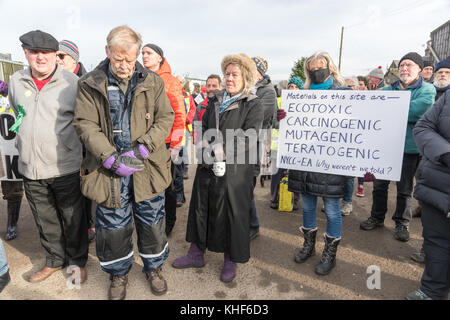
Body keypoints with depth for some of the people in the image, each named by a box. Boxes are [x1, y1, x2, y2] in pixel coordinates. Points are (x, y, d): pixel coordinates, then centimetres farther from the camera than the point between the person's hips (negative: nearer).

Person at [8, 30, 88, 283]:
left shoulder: (73, 82, -7)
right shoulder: (16, 81, 6)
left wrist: (85, 159, -1)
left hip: (66, 168, -4)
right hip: (30, 169, 5)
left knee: (73, 219, 8)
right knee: (45, 220, 17)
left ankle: (77, 261, 30)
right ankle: (55, 260, 38)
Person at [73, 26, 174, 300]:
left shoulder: (153, 82, 2)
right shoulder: (90, 84, 0)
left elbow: (165, 118, -1)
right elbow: (85, 125, -5)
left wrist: (143, 148, -14)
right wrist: (112, 158, -18)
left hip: (148, 168, 1)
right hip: (109, 171, 0)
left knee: (152, 222, 13)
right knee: (114, 226, 12)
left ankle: (154, 267, 39)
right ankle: (119, 273, 38)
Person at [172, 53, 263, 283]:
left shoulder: (253, 105, -3)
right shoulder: (216, 100, 14)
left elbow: (248, 139, -13)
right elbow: (203, 128, 12)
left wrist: (220, 150, -16)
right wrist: (208, 146, -8)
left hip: (235, 169, -5)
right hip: (208, 167, 6)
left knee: (232, 213, 5)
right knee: (201, 208, 13)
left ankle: (230, 261, 25)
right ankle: (196, 254, 31)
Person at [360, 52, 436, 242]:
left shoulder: (427, 90, -2)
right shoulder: (388, 90, 11)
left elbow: (415, 111, -20)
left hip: (409, 147, -3)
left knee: (404, 189, 9)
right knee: (379, 184, 11)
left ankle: (402, 223, 26)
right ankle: (377, 217, 29)